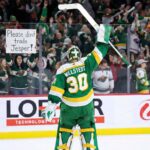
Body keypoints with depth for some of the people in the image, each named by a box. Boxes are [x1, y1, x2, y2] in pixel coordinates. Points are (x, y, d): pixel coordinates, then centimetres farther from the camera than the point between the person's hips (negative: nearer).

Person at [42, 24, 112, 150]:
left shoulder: (62, 70, -9)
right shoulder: (86, 63, -8)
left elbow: (56, 91, -12)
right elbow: (98, 53, 0)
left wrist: (51, 107, -10)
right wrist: (103, 37, 11)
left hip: (68, 107, -1)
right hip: (86, 106, 1)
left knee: (65, 129, 12)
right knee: (88, 129, 9)